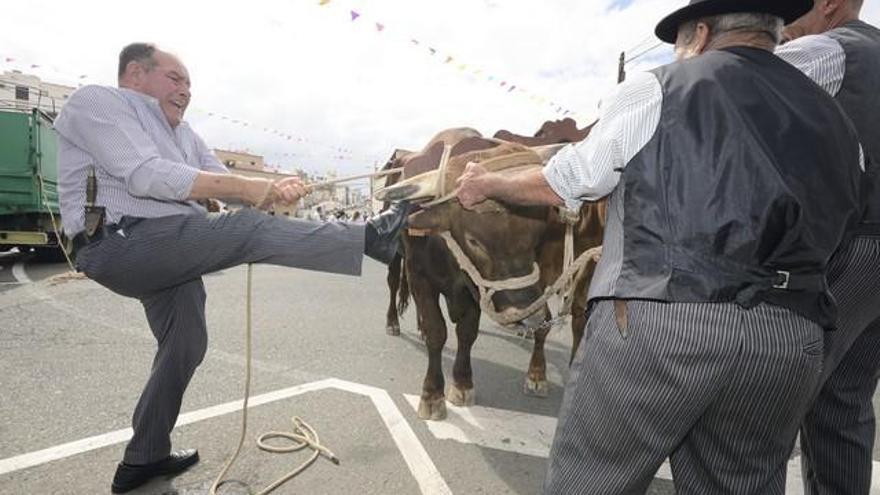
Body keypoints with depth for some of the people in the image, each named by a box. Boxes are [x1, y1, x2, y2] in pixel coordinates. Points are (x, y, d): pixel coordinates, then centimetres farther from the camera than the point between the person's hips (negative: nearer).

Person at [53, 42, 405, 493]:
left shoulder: (184, 135, 24)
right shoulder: (96, 102, -1)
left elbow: (224, 182, 15)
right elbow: (147, 176, -17)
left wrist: (274, 189, -8)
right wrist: (248, 188, -16)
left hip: (172, 251, 9)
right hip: (123, 242, -9)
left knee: (185, 348, 13)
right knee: (249, 231, -22)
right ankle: (371, 238, -22)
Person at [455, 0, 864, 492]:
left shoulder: (657, 90, 4)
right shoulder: (834, 119, 20)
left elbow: (562, 185, 7)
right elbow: (830, 235, 24)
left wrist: (485, 184, 24)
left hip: (653, 321, -5)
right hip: (792, 341, 6)